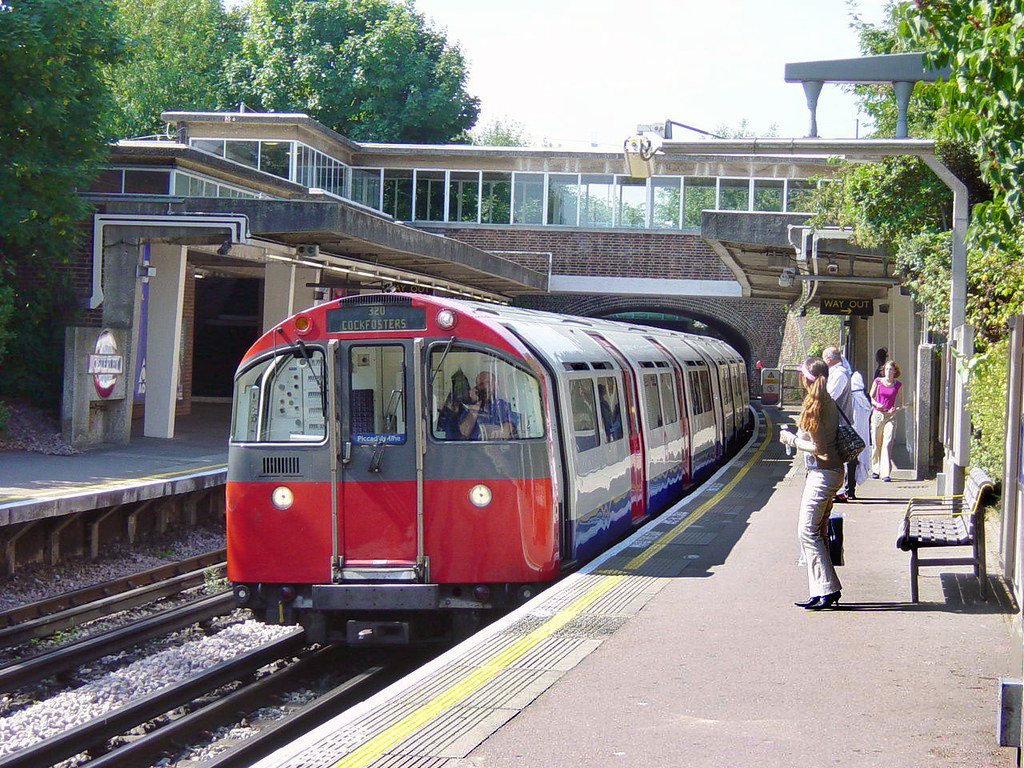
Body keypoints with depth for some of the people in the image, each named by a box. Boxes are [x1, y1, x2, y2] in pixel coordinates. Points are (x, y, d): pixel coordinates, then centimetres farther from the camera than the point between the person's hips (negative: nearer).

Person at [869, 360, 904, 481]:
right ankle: (875, 469, 24)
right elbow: (871, 397, 9)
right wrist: (876, 404, -12)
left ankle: (886, 473, -13)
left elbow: (900, 403, 12)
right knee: (876, 444, 6)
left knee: (887, 444, -12)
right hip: (877, 414, 1)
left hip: (890, 416, -1)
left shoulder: (898, 385, 5)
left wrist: (895, 410, -9)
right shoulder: (878, 381, 3)